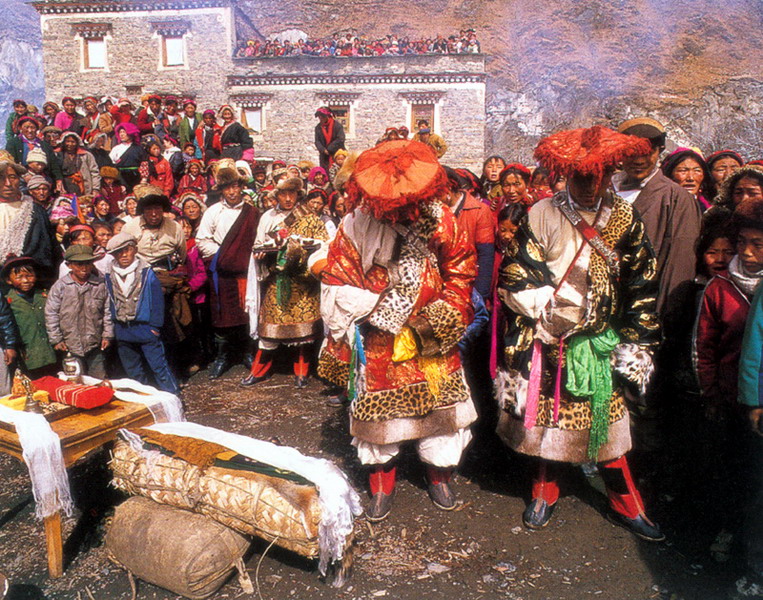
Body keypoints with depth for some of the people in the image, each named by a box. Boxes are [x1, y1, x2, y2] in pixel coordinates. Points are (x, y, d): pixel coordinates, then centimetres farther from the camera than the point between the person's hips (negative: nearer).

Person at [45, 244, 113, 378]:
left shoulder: (100, 285, -1)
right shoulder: (60, 286, -4)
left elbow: (107, 311, 6)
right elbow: (51, 314, 1)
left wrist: (107, 335, 5)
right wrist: (56, 339, 0)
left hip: (95, 346, 1)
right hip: (71, 346, -1)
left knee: (99, 380, 9)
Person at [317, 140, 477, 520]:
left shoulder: (439, 220, -7)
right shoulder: (356, 226, -12)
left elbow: (462, 271, 3)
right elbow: (336, 286, -7)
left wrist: (443, 314, -7)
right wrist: (377, 304, -17)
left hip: (431, 338, 2)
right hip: (378, 339, -1)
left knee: (439, 401, 9)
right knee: (377, 407, 7)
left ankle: (439, 475, 33)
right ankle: (380, 485, 28)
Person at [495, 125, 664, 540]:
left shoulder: (624, 219, 2)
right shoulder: (541, 216, -7)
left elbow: (641, 287, 7)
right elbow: (515, 281, -9)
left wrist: (636, 345, 4)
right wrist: (515, 353, -12)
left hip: (601, 345, 2)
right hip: (548, 343, -1)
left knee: (606, 421, 9)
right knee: (546, 417, 11)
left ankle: (627, 506, 28)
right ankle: (545, 494, 33)